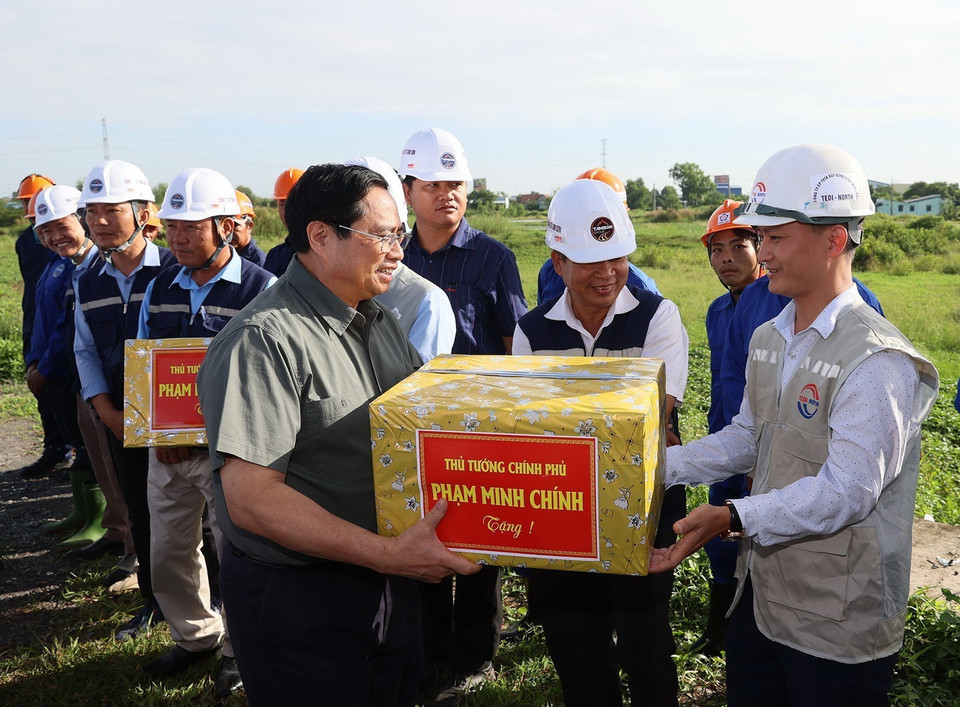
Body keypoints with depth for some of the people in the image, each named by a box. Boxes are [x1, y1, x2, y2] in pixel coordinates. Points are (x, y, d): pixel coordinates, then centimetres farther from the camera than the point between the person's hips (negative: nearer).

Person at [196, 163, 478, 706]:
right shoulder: (264, 341, -22)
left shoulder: (381, 323, 7)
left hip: (389, 585, 8)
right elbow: (251, 498, -27)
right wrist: (388, 553, -28)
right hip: (298, 604, -8)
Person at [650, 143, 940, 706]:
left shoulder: (877, 360, -21)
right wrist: (658, 466, 6)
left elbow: (845, 491, -26)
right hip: (761, 594, 8)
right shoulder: (768, 340, 8)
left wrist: (735, 518, -33)